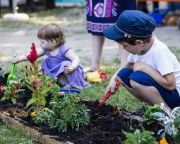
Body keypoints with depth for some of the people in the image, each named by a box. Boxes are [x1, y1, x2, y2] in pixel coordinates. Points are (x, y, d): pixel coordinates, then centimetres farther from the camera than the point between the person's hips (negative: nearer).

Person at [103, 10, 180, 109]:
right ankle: (154, 105, 2)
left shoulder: (159, 51, -27)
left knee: (137, 78, -27)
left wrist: (145, 68, -25)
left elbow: (170, 84, -30)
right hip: (159, 86, 9)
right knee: (123, 74, -2)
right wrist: (114, 78, -3)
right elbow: (129, 64, 14)